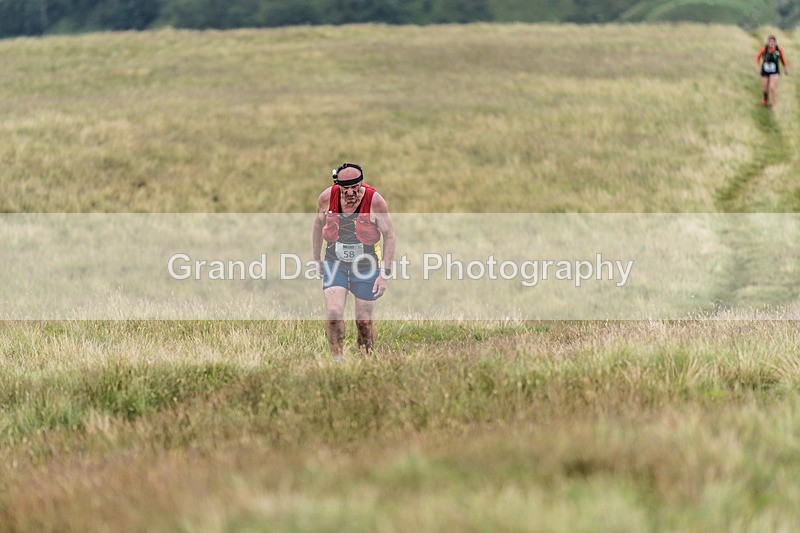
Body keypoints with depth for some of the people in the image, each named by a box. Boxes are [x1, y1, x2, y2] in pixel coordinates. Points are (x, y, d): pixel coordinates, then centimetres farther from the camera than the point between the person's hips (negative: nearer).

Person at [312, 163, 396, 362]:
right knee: (333, 313, -16)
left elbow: (389, 236, -9)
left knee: (364, 321, 2)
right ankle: (337, 358, -5)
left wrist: (385, 274, -12)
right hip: (334, 263, 1)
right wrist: (317, 259, 15)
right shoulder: (327, 198, -11)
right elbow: (318, 225, 9)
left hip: (366, 265, -1)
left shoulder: (375, 201, -17)